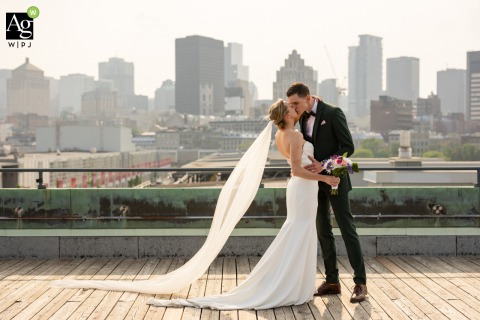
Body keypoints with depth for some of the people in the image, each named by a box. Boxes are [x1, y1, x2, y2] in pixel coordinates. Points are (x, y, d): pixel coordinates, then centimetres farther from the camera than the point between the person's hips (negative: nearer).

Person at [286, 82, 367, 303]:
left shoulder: (333, 113, -13)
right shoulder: (303, 117, 8)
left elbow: (348, 147, -15)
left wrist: (323, 164, -24)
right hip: (315, 181, 7)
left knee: (347, 229, -6)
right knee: (323, 231, 9)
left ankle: (360, 283, -2)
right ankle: (332, 281, 16)